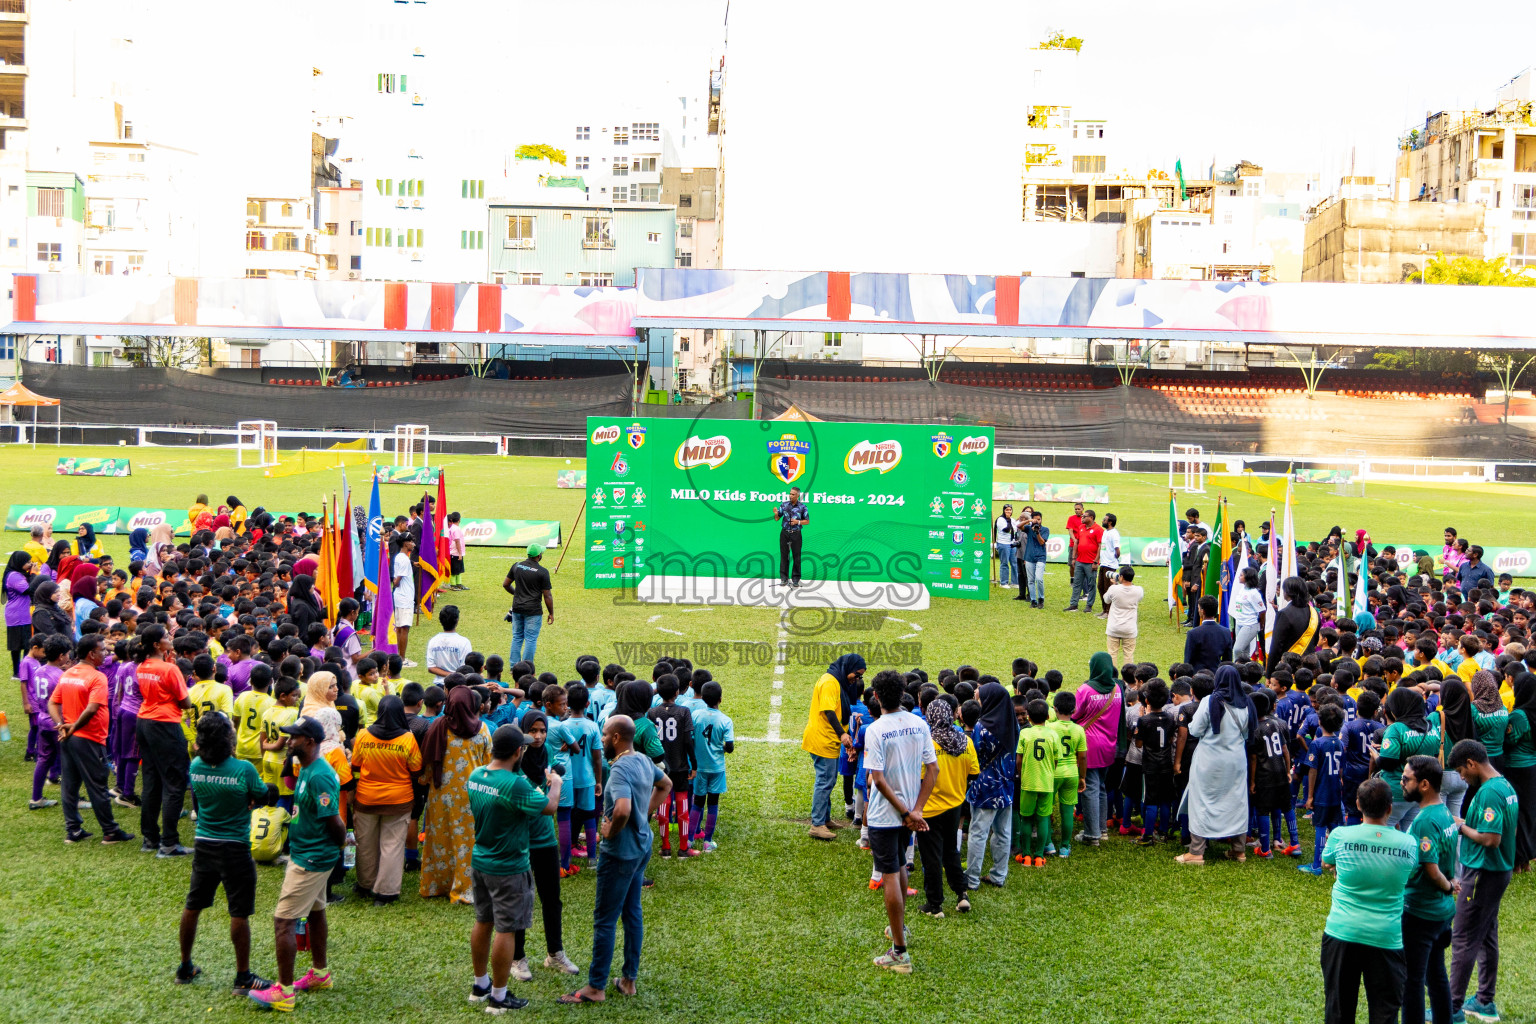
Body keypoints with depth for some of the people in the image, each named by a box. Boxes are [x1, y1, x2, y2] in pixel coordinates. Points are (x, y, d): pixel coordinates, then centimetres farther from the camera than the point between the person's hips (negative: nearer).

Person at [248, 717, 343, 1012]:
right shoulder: (305, 770, 7)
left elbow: (335, 822, -23)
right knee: (314, 912, 22)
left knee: (284, 920, -9)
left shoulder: (319, 777, -26)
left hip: (311, 860, -11)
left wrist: (341, 843, -7)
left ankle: (283, 991, -4)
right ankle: (319, 973, 37)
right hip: (304, 853, 11)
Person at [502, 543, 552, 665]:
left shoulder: (516, 566, 1)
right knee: (530, 639, 2)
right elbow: (547, 596, -11)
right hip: (533, 611, -5)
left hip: (517, 608, 5)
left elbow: (505, 584, 10)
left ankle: (514, 666, 19)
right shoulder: (542, 572, -13)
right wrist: (551, 613, 0)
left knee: (517, 637, 16)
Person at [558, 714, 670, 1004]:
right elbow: (665, 785, 23)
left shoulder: (621, 769, -25)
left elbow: (623, 809, -40)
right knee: (632, 913, 17)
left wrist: (610, 831, -21)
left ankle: (596, 987, 8)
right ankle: (630, 979, 25)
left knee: (604, 920, 1)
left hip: (620, 852, -9)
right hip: (642, 847, 9)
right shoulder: (644, 761, 4)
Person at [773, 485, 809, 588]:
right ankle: (784, 578, 7)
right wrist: (776, 514, -14)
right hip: (785, 533, 2)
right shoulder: (784, 505, 6)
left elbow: (807, 521, 4)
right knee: (784, 555, 2)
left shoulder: (802, 507, 0)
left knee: (796, 556, 1)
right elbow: (777, 518, 8)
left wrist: (798, 522, -12)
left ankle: (795, 579, 7)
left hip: (796, 534, -2)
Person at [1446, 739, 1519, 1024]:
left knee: (1463, 941, -3)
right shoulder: (1506, 786, 9)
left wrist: (1462, 827, -14)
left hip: (1482, 874, -10)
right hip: (1500, 870, 10)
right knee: (1487, 937, 17)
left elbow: (1491, 839, -28)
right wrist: (1468, 825, 12)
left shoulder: (1489, 792, -23)